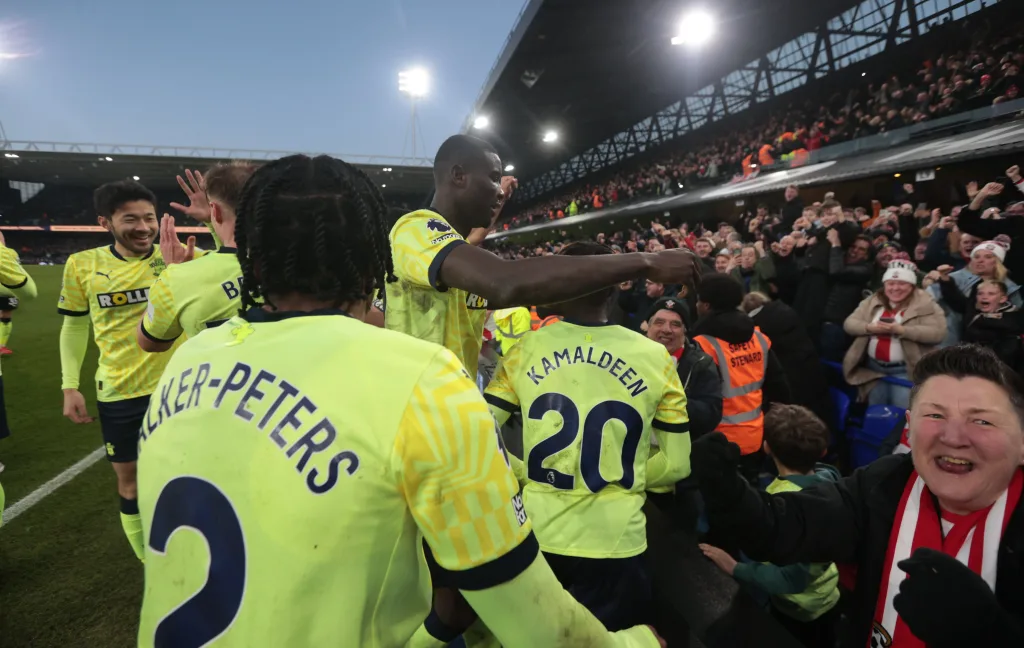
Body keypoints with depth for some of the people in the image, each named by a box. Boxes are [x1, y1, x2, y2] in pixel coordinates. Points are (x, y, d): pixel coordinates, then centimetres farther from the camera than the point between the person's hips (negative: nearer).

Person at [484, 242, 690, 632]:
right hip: (615, 541, -1)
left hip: (538, 534, 1)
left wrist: (527, 475, 7)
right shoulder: (655, 358, -6)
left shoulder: (525, 351, -7)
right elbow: (677, 463, -1)